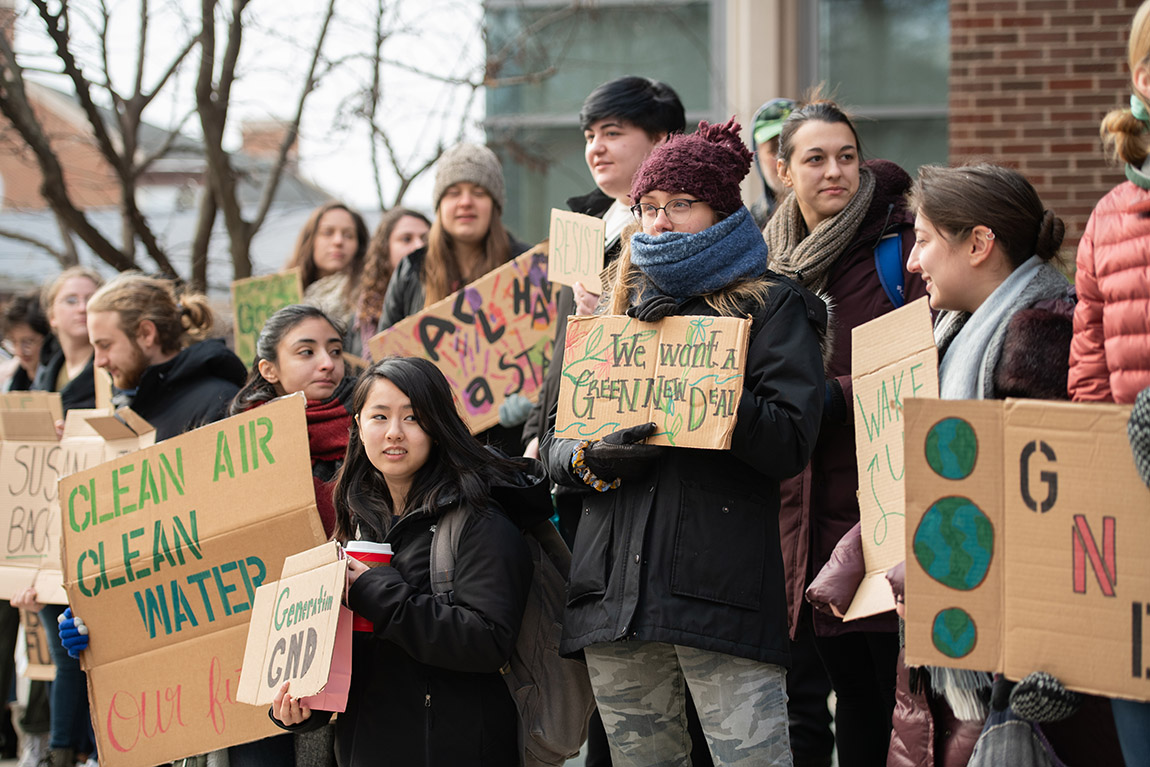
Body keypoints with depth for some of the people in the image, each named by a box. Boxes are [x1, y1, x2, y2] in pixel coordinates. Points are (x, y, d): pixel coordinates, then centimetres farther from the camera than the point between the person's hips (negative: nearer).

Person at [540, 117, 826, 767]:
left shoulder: (771, 307, 5)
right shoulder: (619, 310, 20)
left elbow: (791, 443, -8)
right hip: (614, 585, 5)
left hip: (723, 585, -5)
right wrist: (592, 458, -6)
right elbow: (553, 444, 17)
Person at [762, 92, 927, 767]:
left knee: (899, 686, -5)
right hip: (815, 510, 6)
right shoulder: (777, 263, 14)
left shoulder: (899, 244, -5)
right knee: (851, 686, 10)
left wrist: (831, 396, -16)